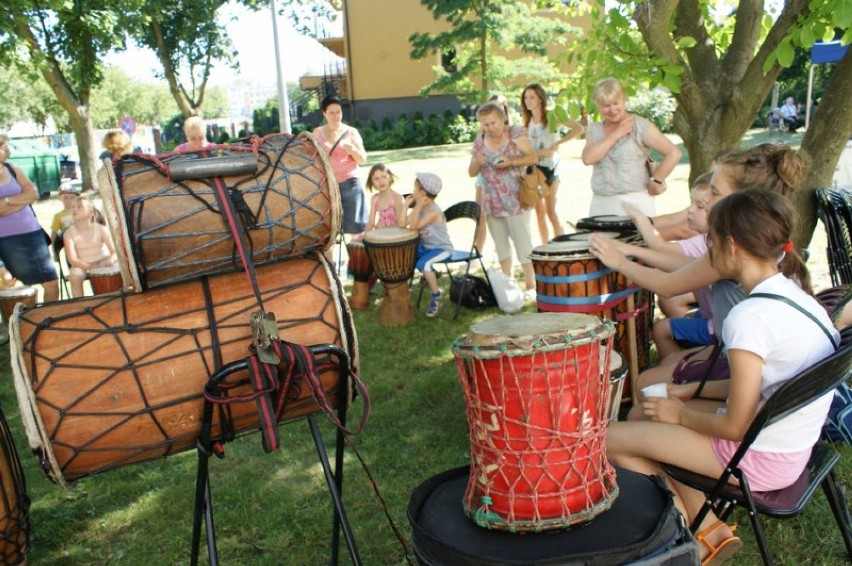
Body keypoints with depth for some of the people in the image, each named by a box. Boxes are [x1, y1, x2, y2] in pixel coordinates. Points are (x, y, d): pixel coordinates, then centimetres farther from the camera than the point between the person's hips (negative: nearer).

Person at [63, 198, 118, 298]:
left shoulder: (101, 228, -3)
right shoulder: (69, 233, -6)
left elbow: (115, 251, -10)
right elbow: (72, 259, -15)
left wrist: (111, 260, -34)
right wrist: (90, 267, -31)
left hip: (103, 262, 1)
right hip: (82, 265, -1)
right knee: (75, 276, -33)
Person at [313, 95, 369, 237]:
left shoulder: (351, 132, 3)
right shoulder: (318, 133, 7)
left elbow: (362, 160, 1)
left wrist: (352, 150, -17)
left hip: (349, 183, -1)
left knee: (354, 226, 0)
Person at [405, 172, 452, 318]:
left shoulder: (434, 211, -24)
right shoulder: (421, 208, 3)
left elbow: (414, 226, -29)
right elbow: (403, 224, -1)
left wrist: (418, 205, -29)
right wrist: (406, 204, -4)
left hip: (442, 248, -9)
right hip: (425, 246, 9)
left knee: (423, 263, -32)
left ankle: (437, 297, -13)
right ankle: (430, 275, 23)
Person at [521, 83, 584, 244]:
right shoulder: (528, 121, 10)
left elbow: (579, 129, -15)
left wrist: (557, 144, -18)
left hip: (549, 167, -5)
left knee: (551, 212, -7)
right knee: (539, 212, 8)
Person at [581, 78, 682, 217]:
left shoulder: (640, 125, -4)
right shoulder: (594, 129, 10)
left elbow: (674, 153, -10)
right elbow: (588, 158, -9)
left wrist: (656, 180, -7)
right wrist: (616, 134, -9)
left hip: (635, 202, -4)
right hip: (600, 205, 4)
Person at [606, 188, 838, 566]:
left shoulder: (751, 316, -28)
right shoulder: (795, 293, 1)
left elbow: (735, 426, -23)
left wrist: (680, 414, -5)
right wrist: (692, 392, 9)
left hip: (762, 460, -9)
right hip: (791, 442, 9)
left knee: (611, 439, -4)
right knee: (643, 418, 17)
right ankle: (708, 530, 16)